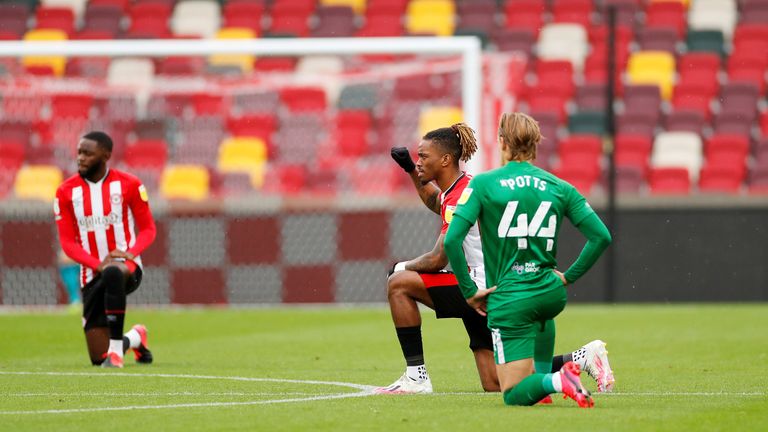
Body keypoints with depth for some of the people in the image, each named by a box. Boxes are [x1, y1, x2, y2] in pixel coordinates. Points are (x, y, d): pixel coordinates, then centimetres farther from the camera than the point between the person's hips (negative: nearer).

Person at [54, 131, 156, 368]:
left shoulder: (129, 185, -2)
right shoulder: (66, 191, 2)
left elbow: (148, 228, 4)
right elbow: (67, 241, 1)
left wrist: (131, 253, -18)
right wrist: (97, 264, -17)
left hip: (127, 267, -3)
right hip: (92, 275, 3)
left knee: (113, 273, -44)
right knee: (98, 358, -1)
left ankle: (116, 347, -34)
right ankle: (135, 338, 35)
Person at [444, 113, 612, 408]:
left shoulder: (482, 184, -4)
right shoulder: (559, 187, 5)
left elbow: (452, 240, -13)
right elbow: (601, 236, 2)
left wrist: (469, 291, -4)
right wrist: (569, 277, 11)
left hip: (509, 300, -4)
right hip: (551, 294, 4)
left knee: (515, 395, 1)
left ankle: (555, 381, -30)